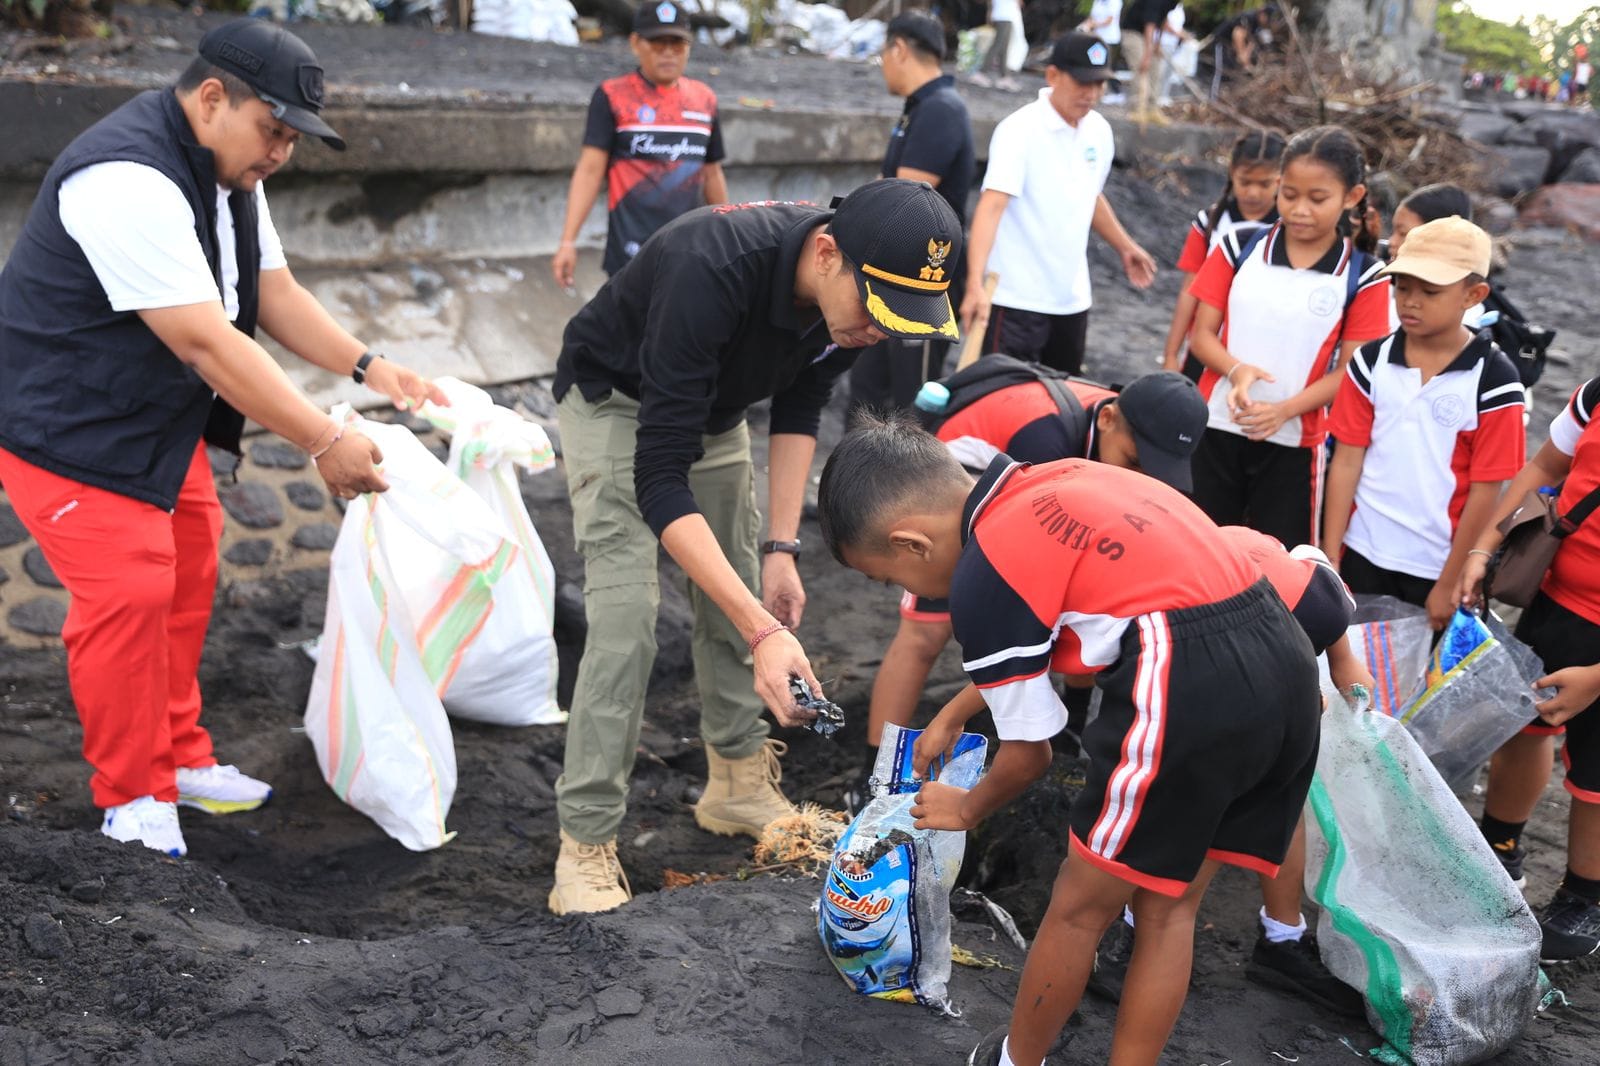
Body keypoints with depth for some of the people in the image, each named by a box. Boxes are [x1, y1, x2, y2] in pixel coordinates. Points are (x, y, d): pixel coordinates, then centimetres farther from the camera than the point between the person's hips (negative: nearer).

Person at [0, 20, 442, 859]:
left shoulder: (228, 168, 2)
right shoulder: (129, 180, -30)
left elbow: (276, 294, 7)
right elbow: (206, 343, -32)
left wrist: (368, 367, -7)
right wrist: (325, 444, -29)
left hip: (160, 419, 10)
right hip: (72, 430, -10)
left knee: (185, 579, 13)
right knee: (127, 598, -8)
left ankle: (179, 759, 29)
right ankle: (129, 797, 10)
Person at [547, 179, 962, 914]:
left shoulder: (846, 293, -22)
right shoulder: (710, 273, -43)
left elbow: (798, 409, -2)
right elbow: (660, 478, -43)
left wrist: (781, 546, -10)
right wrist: (762, 631, -48)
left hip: (713, 405, 6)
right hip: (616, 402, -6)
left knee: (738, 599, 7)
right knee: (626, 618, -15)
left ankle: (738, 785, 24)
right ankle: (585, 841, -6)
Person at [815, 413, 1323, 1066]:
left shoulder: (981, 578, -4)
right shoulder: (1058, 482, 19)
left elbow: (1029, 754, 8)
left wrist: (966, 810, 28)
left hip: (1193, 693, -9)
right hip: (1289, 660, 9)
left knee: (1079, 911, 13)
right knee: (1166, 908, 20)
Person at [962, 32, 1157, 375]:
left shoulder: (1099, 131, 6)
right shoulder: (1019, 129, -16)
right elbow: (991, 207, -27)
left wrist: (1126, 247, 26)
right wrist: (976, 284, -38)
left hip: (1073, 298, 7)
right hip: (1017, 298, -7)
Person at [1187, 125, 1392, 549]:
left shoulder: (1363, 277, -6)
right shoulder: (1239, 250, -1)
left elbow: (1347, 372, -6)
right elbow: (1201, 334, 0)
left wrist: (1284, 410, -21)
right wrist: (1237, 370, -21)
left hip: (1293, 443, -2)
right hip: (1216, 430, 2)